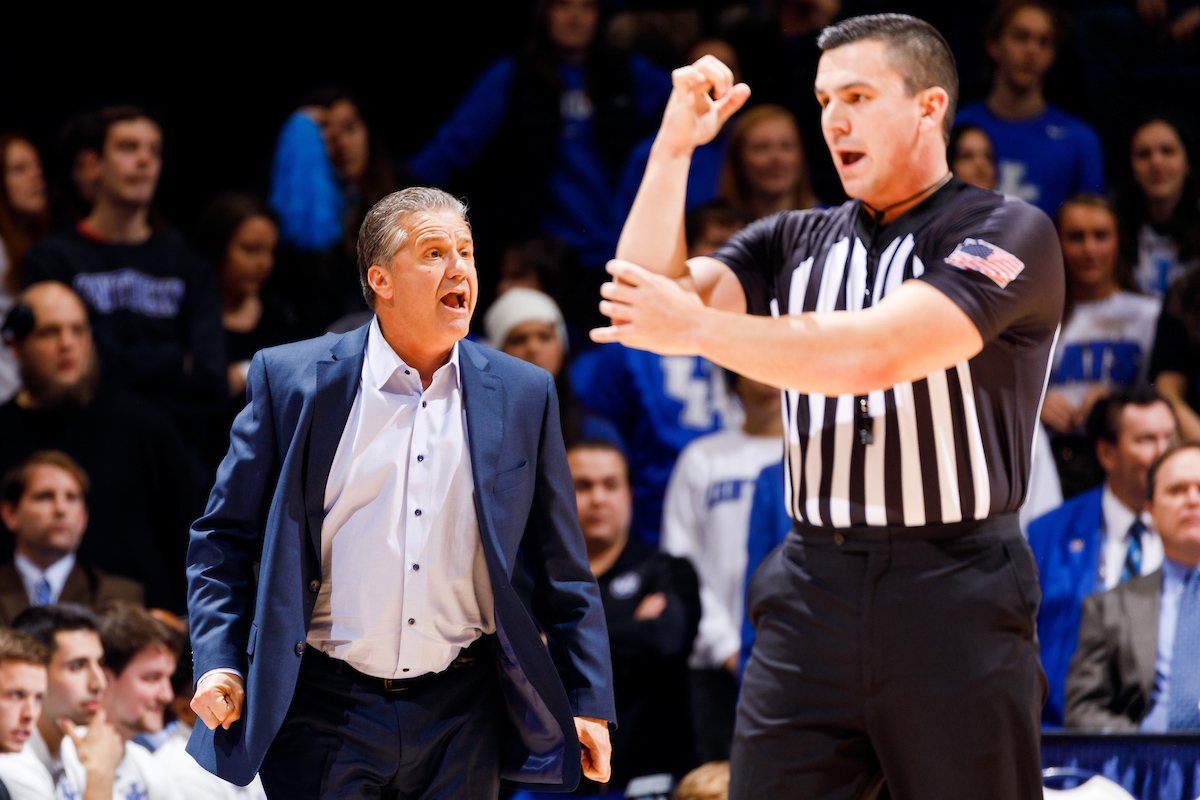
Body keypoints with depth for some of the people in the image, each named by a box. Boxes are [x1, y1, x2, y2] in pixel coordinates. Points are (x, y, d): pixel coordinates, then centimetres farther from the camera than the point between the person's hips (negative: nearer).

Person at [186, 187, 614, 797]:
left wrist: (590, 701, 6)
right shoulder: (291, 379, 0)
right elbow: (222, 538, 5)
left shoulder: (522, 394, 6)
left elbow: (562, 570, 10)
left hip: (461, 717, 2)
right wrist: (218, 663, -7)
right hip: (326, 710, -2)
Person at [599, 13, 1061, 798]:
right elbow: (643, 298, 3)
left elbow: (876, 353, -18)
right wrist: (674, 148, -3)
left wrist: (698, 329, -17)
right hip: (811, 597, 5)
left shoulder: (1005, 233, -5)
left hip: (954, 599, -4)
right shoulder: (795, 244, 14)